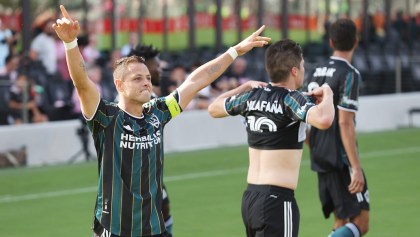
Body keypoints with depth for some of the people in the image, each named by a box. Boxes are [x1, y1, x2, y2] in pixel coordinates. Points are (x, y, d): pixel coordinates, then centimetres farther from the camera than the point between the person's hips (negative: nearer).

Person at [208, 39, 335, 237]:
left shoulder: (253, 96, 8)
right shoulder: (291, 98, -13)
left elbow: (213, 108, 25)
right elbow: (323, 119, -33)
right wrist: (328, 95, -13)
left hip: (250, 197, 8)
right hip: (277, 200, -8)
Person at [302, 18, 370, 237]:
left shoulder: (316, 72, 10)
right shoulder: (349, 75, -13)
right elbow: (345, 123, -19)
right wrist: (356, 168, -20)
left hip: (320, 159, 8)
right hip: (341, 161, -8)